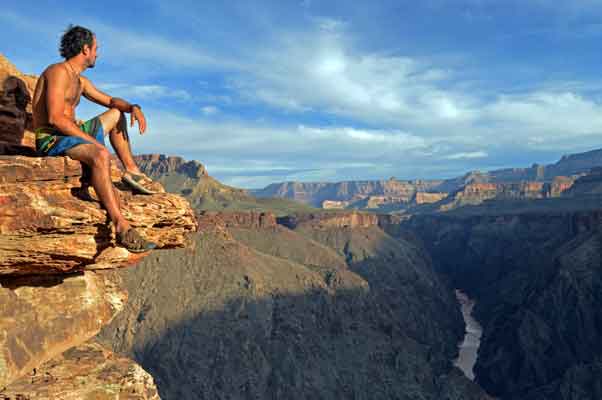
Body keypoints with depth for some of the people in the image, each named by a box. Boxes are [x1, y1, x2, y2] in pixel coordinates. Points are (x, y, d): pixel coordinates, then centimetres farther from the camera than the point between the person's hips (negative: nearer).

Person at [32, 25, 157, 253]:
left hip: (72, 135, 10)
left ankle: (131, 171, 13)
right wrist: (92, 140, -21)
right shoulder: (59, 72, -12)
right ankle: (121, 226, -45)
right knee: (100, 155, -39)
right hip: (51, 140, -10)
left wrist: (133, 108, 3)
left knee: (116, 114, 23)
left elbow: (110, 101, 25)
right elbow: (55, 118, -23)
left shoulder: (80, 80, 17)